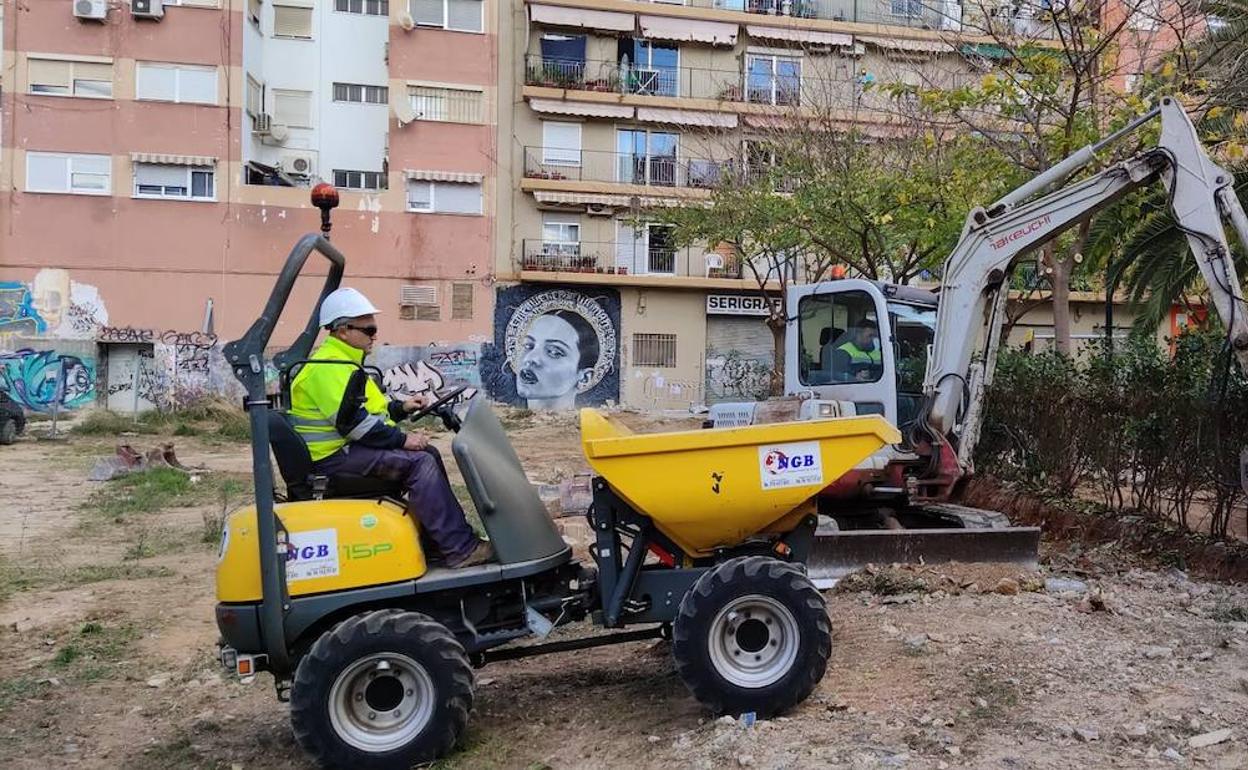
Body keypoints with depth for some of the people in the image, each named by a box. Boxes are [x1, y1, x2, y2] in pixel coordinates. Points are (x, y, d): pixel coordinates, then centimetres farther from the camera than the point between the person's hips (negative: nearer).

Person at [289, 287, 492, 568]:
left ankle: (454, 531, 7)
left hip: (347, 446, 11)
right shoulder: (329, 368, -17)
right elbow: (353, 422, -25)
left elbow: (364, 409, 24)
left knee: (428, 455, 8)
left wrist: (400, 407, 8)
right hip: (334, 457, -11)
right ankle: (459, 549, -24)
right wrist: (402, 439, -21)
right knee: (420, 463, -22)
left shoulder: (341, 362, 18)